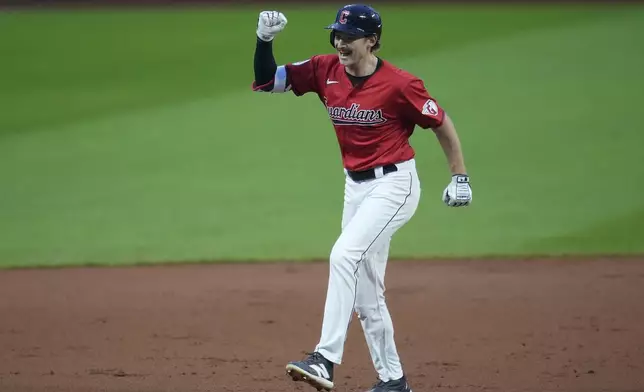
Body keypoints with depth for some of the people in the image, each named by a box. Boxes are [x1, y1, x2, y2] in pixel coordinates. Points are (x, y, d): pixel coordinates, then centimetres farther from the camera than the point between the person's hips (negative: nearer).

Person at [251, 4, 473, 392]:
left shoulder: (400, 84, -17)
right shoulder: (325, 70, -2)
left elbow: (442, 124, -5)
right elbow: (267, 81, 2)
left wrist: (460, 177, -3)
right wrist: (265, 39, -15)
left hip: (395, 184, -7)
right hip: (355, 185, 7)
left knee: (344, 256, -26)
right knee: (365, 291, 11)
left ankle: (325, 361, -31)